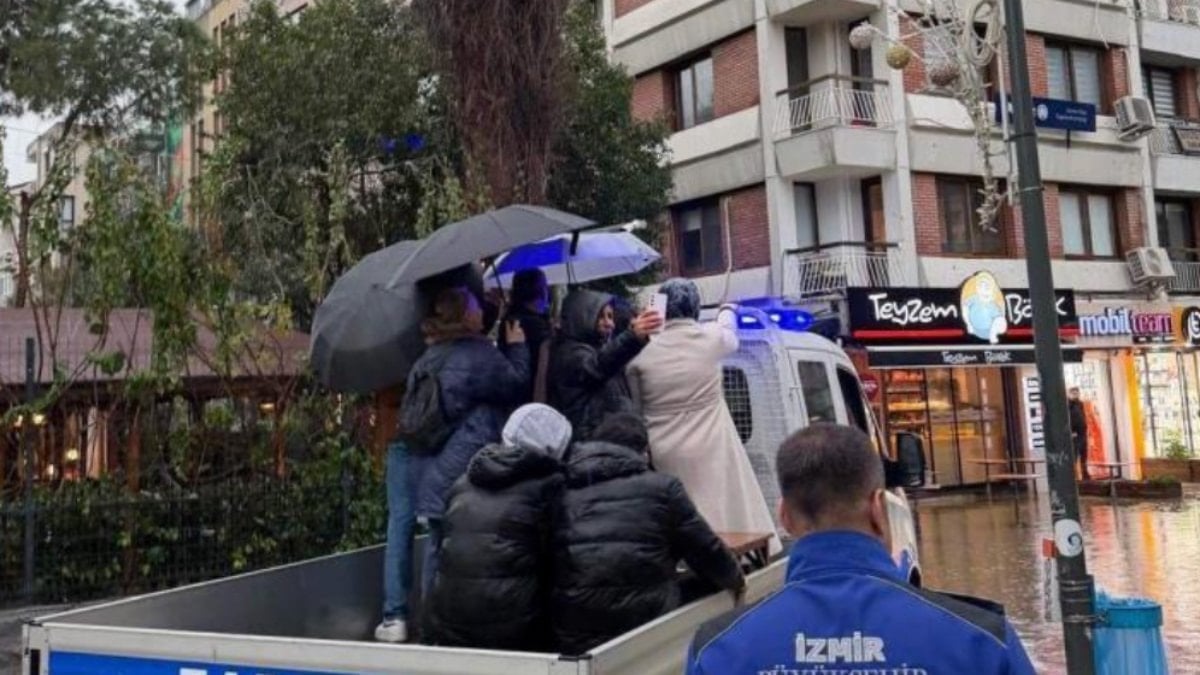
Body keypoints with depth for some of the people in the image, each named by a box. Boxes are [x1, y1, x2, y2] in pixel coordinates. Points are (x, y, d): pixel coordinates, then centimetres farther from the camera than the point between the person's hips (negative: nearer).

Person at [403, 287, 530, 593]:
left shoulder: (426, 361, 13)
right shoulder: (478, 355, -12)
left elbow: (409, 415, 18)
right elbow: (515, 383, -3)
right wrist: (517, 347, 9)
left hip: (430, 475, 8)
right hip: (466, 474, -8)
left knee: (439, 546, 13)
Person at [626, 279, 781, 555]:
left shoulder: (643, 351, -2)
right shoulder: (712, 337, -2)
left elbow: (634, 409, 2)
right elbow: (731, 337, 23)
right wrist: (727, 312, 43)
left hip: (663, 455, 1)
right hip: (709, 449, -1)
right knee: (723, 511, 7)